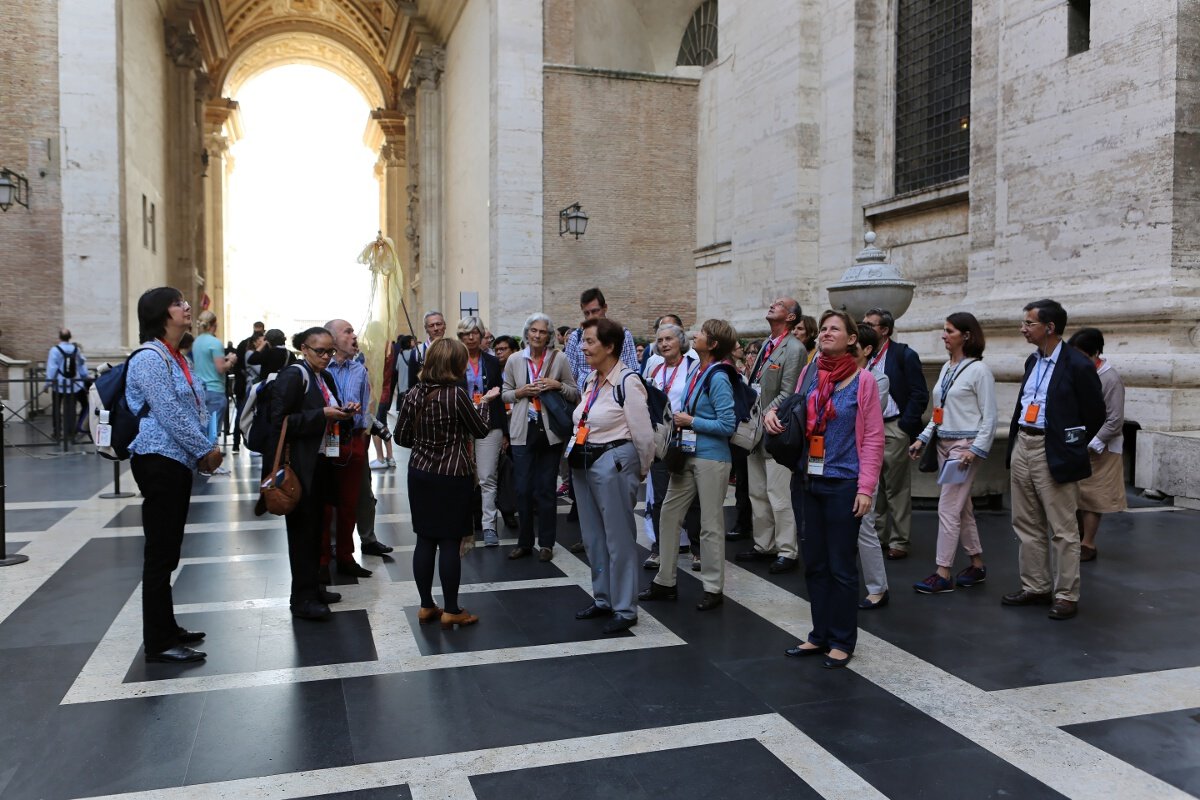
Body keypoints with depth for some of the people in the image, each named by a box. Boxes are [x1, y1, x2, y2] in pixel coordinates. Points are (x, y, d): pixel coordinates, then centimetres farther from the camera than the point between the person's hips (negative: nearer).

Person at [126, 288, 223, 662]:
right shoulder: (149, 358, -13)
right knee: (160, 552, -4)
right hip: (159, 462, -9)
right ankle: (158, 643, 3)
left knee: (169, 550, 15)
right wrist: (205, 450, -11)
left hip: (178, 461, 9)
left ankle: (166, 627, 25)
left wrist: (206, 448, 5)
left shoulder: (177, 358, 16)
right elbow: (169, 413, -18)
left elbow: (194, 409, 17)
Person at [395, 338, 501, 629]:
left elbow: (401, 437, 7)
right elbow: (480, 430, -3)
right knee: (450, 543, 2)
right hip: (452, 477, -5)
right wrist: (485, 402, 13)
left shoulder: (413, 394, 1)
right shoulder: (456, 394, -15)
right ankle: (451, 611, 11)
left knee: (425, 540, 11)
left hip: (420, 474, 5)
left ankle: (426, 606, 20)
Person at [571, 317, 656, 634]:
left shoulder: (627, 382, -16)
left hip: (613, 463, -9)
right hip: (584, 462, 9)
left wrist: (641, 470, -1)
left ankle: (625, 609, 12)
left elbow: (643, 434, -13)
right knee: (593, 536, 17)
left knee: (619, 538, 1)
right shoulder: (591, 379, 10)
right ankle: (602, 599, 32)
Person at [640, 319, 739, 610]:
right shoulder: (696, 372, 8)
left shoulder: (718, 378, -16)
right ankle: (665, 582, 23)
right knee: (669, 513, 11)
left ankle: (713, 589, 17)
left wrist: (691, 421, -15)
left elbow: (728, 425, -20)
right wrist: (680, 419, 3)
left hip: (711, 458, -9)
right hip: (687, 455, 9)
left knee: (710, 524, 3)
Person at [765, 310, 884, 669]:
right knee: (814, 563, 12)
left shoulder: (863, 380, -5)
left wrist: (866, 488, -13)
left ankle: (842, 642, 18)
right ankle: (820, 635, 25)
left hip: (842, 484, -4)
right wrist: (774, 413, -4)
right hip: (805, 481, 4)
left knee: (841, 566, 5)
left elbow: (873, 438, -6)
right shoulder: (808, 373, 6)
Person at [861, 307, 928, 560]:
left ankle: (898, 541, 10)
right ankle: (877, 535, 21)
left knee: (897, 489, 2)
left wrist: (905, 427, -11)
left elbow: (919, 395, -7)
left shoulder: (904, 355, -5)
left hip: (894, 430, -5)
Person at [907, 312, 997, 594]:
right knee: (961, 508, 14)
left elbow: (989, 416, -11)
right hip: (943, 443, 8)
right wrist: (923, 439, 12)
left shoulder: (978, 369, -10)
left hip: (965, 445, -8)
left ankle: (943, 574, -3)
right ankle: (977, 565, 25)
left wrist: (976, 449, -17)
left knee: (948, 508, -9)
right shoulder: (946, 368, 13)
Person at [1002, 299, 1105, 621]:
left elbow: (1095, 414, -6)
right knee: (1027, 525, 14)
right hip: (1022, 448, 8)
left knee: (1063, 530, 1)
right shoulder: (1032, 361, 12)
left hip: (1053, 454, -8)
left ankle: (1066, 596, 10)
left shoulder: (1077, 365, -11)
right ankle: (1035, 588, 25)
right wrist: (1015, 444, 14)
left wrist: (1071, 448, 1)